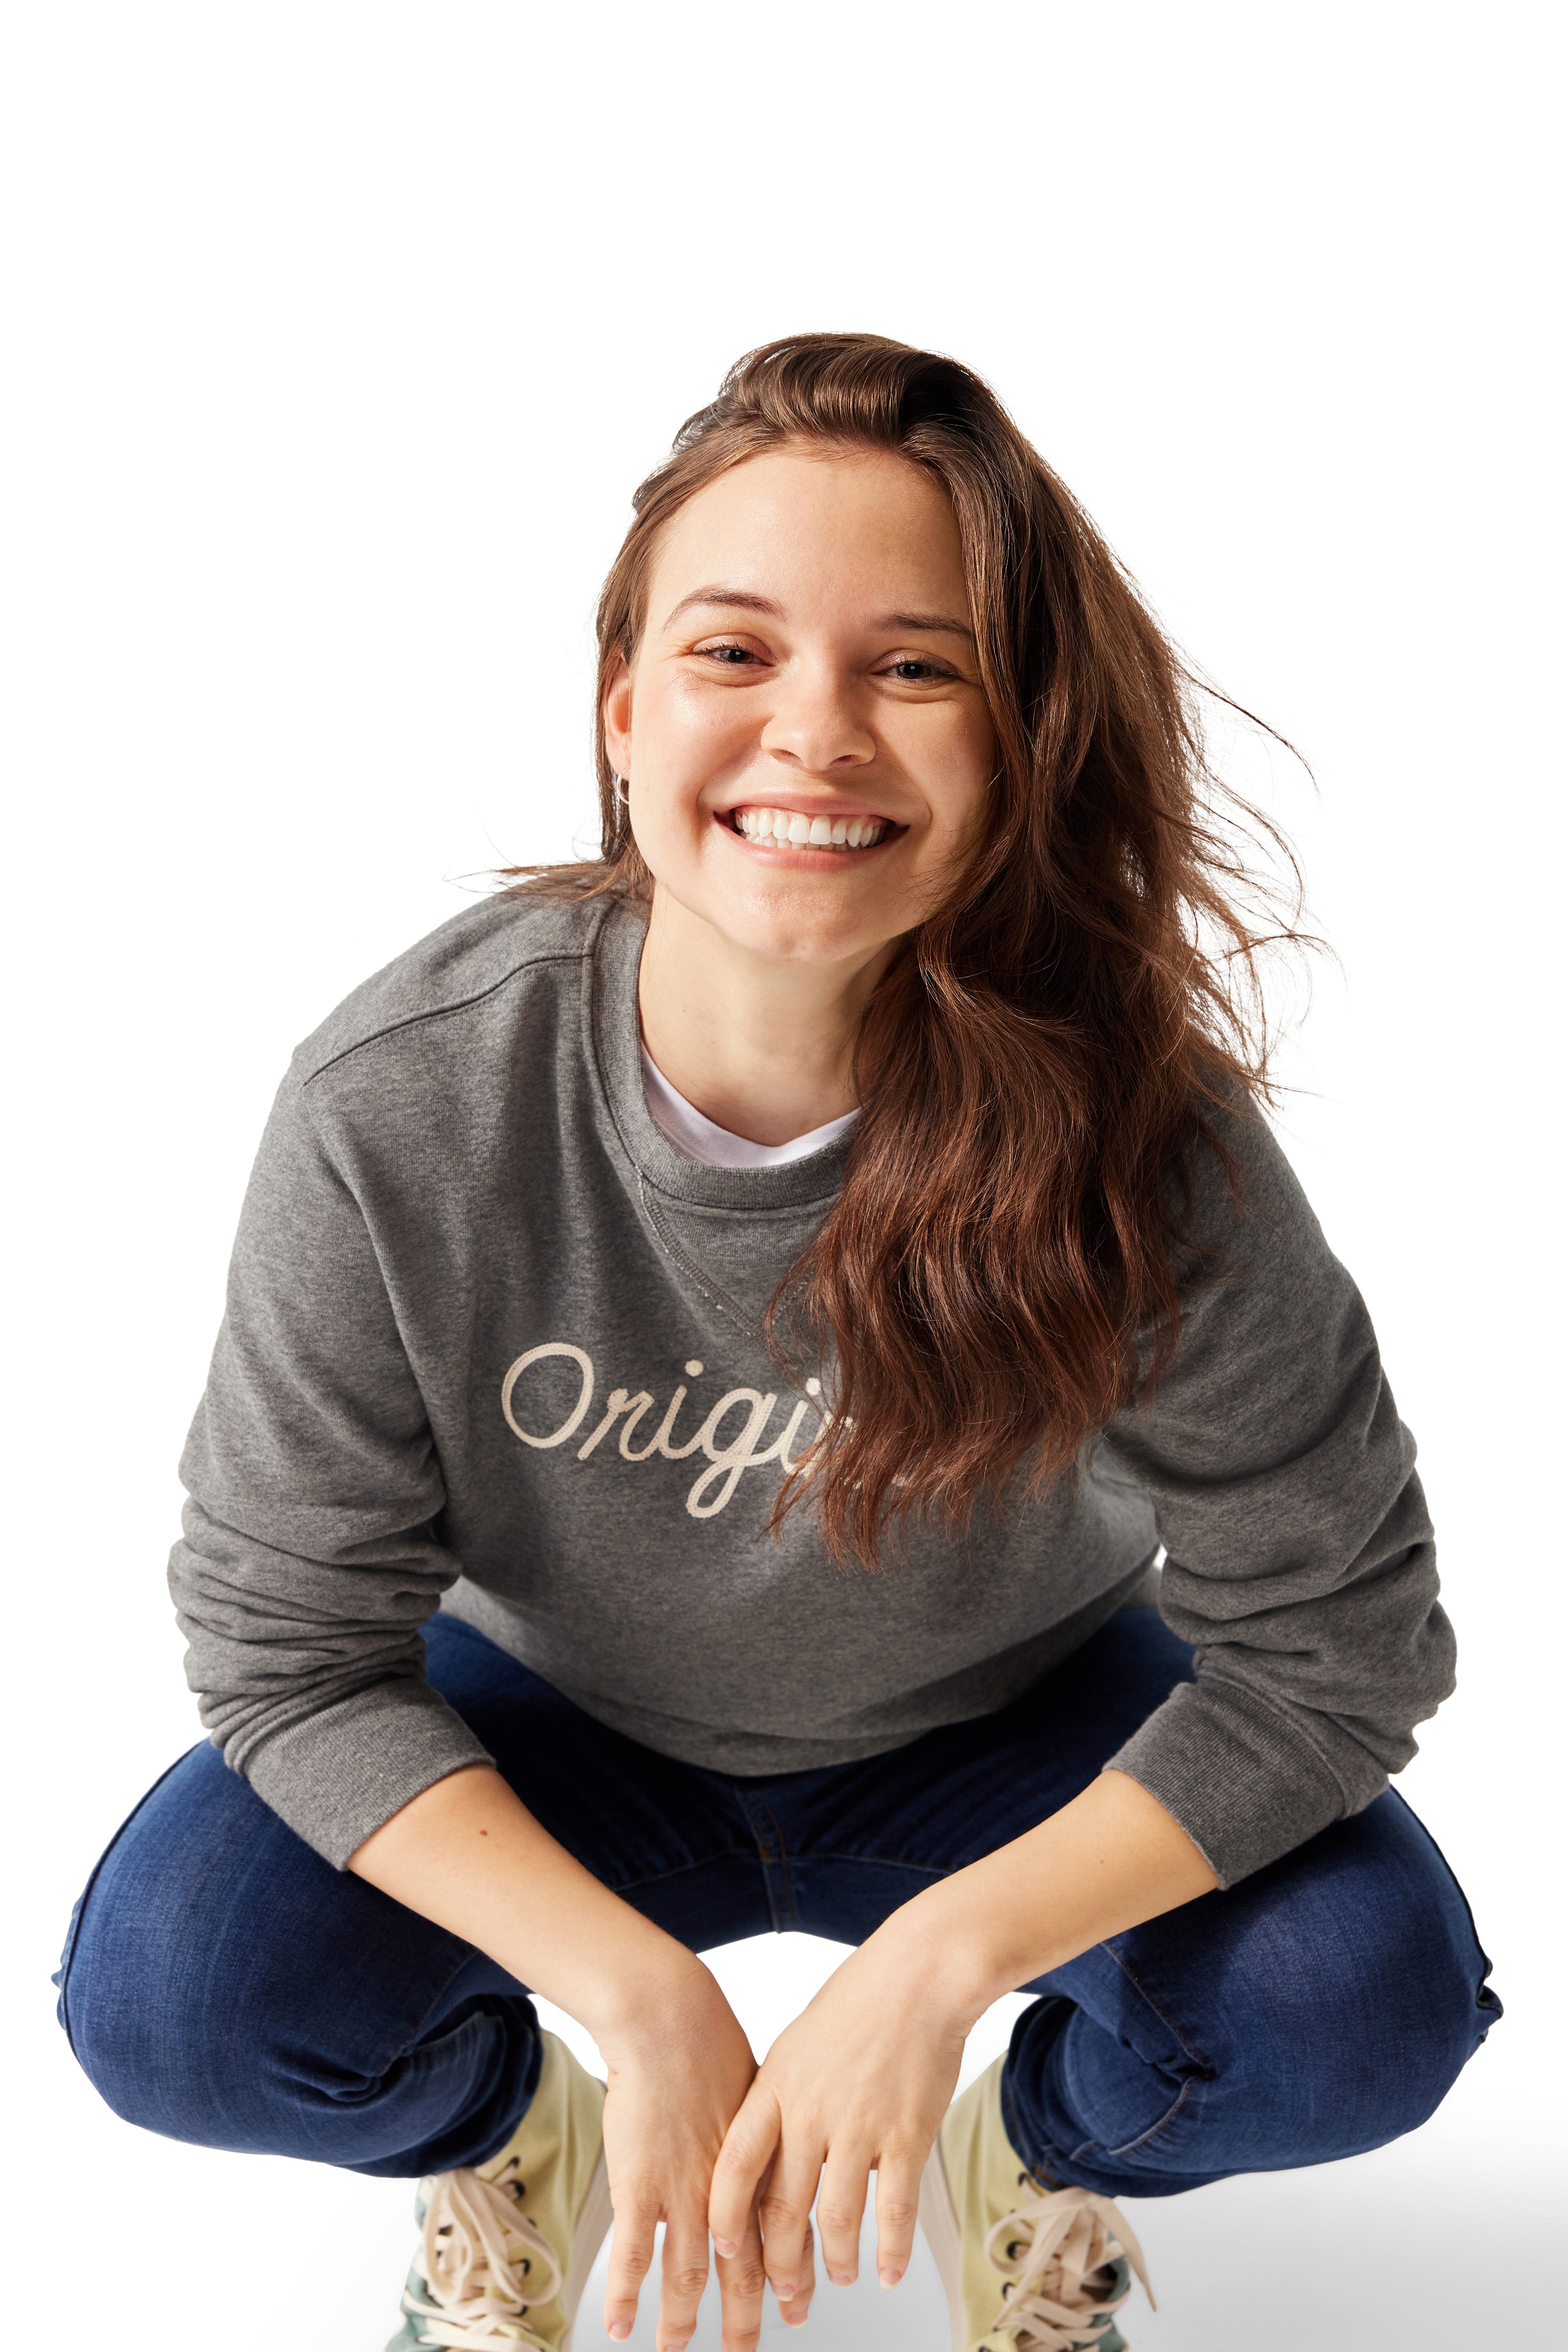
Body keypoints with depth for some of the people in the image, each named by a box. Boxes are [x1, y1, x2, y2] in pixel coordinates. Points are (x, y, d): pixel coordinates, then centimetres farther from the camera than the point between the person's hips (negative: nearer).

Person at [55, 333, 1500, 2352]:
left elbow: (1334, 1642, -20)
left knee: (1365, 1995, -24)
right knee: (171, 1995, -24)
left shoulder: (1141, 1141, -29)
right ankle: (520, 2139, 13)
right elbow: (286, 1646, -18)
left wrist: (937, 1960, -29)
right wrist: (638, 1992, -28)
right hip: (559, 1739, 1)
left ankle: (1034, 2163, 13)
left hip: (998, 1743, 0)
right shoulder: (396, 1109, -27)